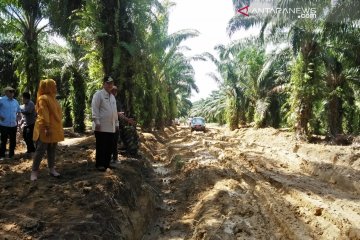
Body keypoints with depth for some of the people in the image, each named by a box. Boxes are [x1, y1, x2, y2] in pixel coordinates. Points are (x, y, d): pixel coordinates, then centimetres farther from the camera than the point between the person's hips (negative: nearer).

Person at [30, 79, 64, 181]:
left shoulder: (53, 98, 15)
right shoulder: (43, 98, -12)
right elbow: (44, 115, -19)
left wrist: (58, 128, 18)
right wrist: (47, 127, -24)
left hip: (54, 129, 9)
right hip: (46, 129, -9)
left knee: (52, 150, 12)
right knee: (40, 150, -4)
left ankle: (51, 169, 19)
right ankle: (34, 171, 2)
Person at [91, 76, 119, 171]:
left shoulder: (112, 96, 19)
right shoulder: (98, 94, -5)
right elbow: (94, 109, -12)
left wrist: (116, 123, 17)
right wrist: (97, 122, -18)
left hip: (111, 126, 7)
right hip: (101, 126, -7)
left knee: (110, 146, 10)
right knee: (101, 146, -2)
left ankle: (107, 163, 20)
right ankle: (99, 164, 7)